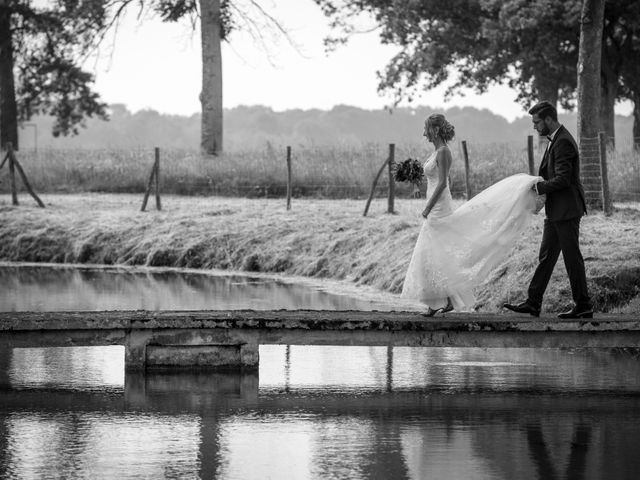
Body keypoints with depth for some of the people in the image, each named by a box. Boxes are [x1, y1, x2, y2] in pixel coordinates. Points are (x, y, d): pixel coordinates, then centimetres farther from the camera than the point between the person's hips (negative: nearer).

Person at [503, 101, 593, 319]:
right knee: (546, 256, 10)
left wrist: (538, 187, -14)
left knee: (572, 257, -3)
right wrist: (539, 185, 5)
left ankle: (584, 306, 4)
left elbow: (563, 179, -23)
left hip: (566, 210, -10)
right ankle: (533, 303, 12)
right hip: (556, 211, 10)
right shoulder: (555, 140, 14)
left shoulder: (563, 142, -18)